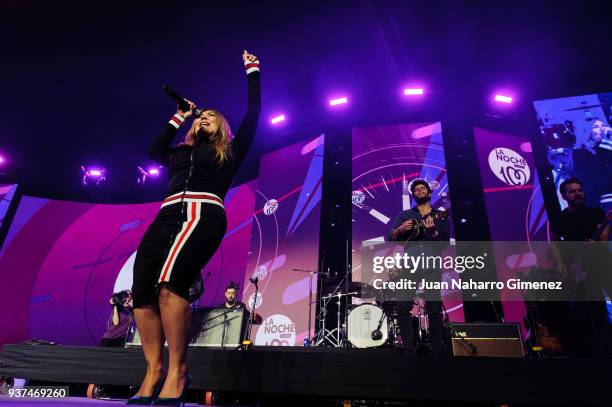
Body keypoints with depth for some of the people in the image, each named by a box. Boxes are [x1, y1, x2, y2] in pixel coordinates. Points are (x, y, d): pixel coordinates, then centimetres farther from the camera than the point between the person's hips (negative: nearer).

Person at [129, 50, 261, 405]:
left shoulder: (229, 151, 18)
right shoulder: (181, 152, 33)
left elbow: (253, 115, 16)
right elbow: (154, 150, 23)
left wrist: (252, 73, 22)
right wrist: (178, 118, 33)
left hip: (203, 214, -6)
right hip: (168, 216, 6)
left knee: (170, 280, -29)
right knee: (142, 290, -12)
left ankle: (178, 371, -24)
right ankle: (154, 371, -6)